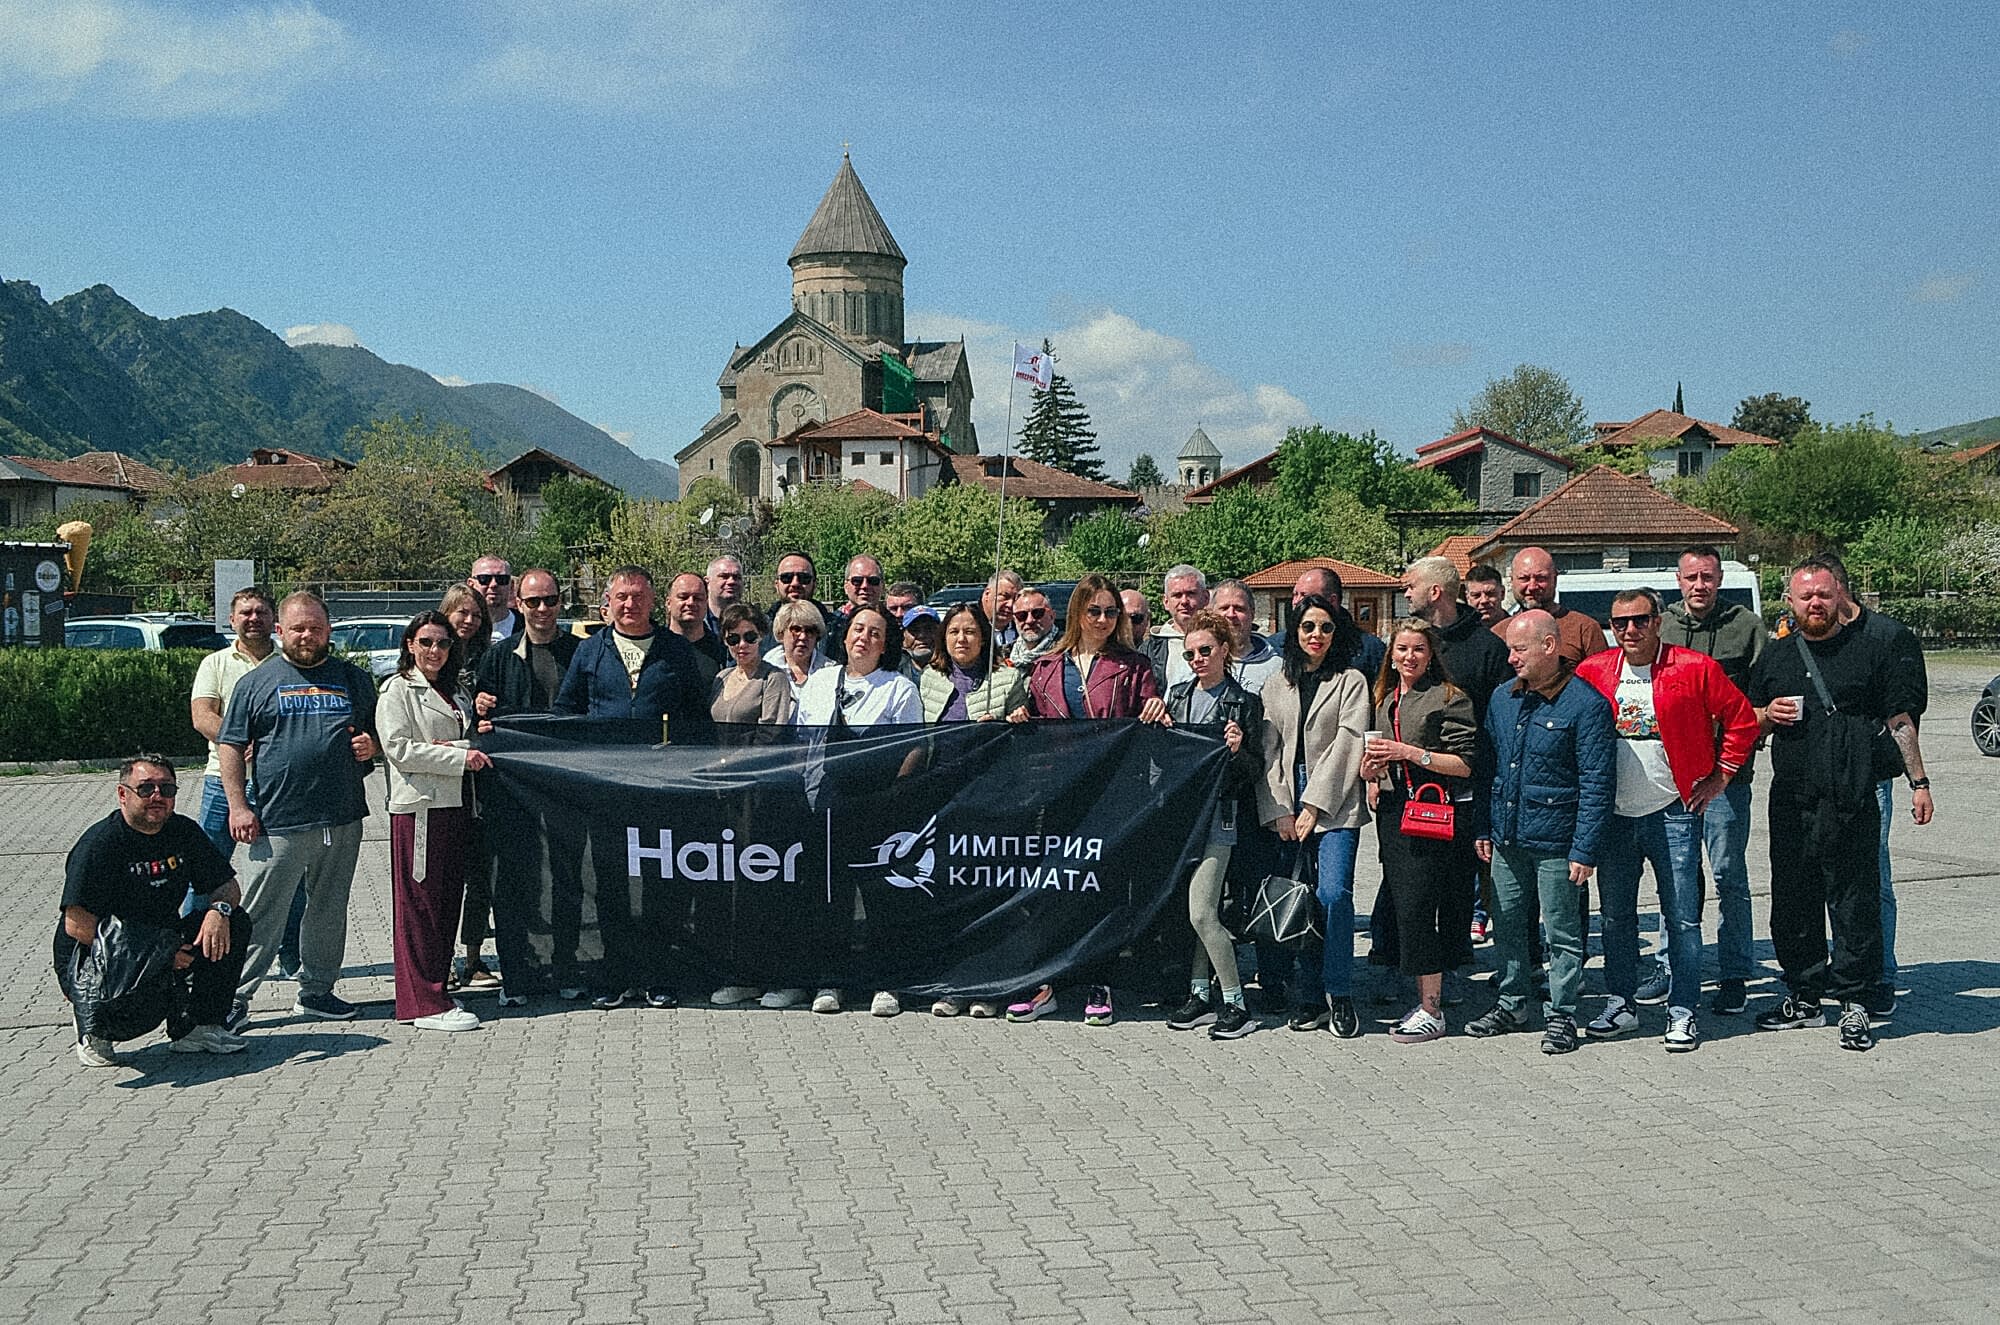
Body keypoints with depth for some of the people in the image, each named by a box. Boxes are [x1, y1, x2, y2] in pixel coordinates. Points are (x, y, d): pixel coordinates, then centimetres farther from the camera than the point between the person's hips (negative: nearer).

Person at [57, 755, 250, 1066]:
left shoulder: (184, 832, 2)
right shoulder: (99, 843, -18)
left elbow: (227, 885, 8)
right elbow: (77, 925, -24)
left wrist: (219, 910, -19)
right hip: (90, 962, -7)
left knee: (235, 923, -11)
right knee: (146, 998, -37)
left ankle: (197, 1028, -3)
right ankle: (95, 1031, -1)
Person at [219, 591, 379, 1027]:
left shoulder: (354, 679, 12)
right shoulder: (256, 683, 3)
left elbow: (380, 735, 22)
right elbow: (231, 747, 2)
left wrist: (372, 746, -2)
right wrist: (238, 806, -7)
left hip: (343, 821, 4)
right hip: (277, 823, -4)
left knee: (329, 909, 12)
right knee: (261, 914, -2)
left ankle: (316, 991, 24)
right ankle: (235, 997, 6)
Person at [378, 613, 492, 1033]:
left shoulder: (453, 691, 21)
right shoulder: (397, 690, -2)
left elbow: (472, 744, 22)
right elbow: (399, 749, -12)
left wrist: (456, 746, -1)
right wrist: (459, 756, -13)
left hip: (456, 806, 7)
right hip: (418, 807, -7)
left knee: (449, 901, 9)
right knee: (420, 904, -6)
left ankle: (437, 989, 17)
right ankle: (424, 1003, -5)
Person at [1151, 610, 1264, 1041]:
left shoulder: (1244, 703, -3)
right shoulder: (1178, 694, 12)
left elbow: (1255, 771, -3)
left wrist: (1238, 752, -23)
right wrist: (1160, 732, 0)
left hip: (1218, 812, -6)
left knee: (1202, 913, -11)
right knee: (1193, 911, 9)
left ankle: (1236, 1005, -2)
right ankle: (1201, 996, 19)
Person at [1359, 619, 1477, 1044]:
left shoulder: (1448, 696, -4)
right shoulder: (1384, 699, 18)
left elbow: (1465, 763, -10)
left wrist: (1410, 753, -15)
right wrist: (1372, 770, 7)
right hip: (1392, 813, 7)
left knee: (1416, 908, -12)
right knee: (1402, 908, 6)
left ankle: (1432, 1010, -7)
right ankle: (1424, 999, 16)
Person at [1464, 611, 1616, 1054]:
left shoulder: (1585, 704, -11)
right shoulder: (1501, 699, 9)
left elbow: (1597, 784, -12)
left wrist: (1585, 851, -15)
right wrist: (1483, 828, 13)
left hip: (1555, 842, -6)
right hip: (1506, 838, 6)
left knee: (1561, 933, 5)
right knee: (1508, 925, 15)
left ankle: (1561, 1015, 16)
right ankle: (1511, 1005, 29)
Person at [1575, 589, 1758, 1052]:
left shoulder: (1695, 669, -6)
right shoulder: (1593, 671, 3)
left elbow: (1742, 718, 1)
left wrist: (1720, 775, 0)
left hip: (1673, 813, -3)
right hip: (1613, 815, 3)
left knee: (1682, 917, 0)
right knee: (1615, 915, 10)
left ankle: (1682, 1012, 10)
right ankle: (1621, 1004, 22)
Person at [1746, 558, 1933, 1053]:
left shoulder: (1871, 649, 4)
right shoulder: (1774, 656, 13)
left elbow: (1900, 721, 7)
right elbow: (1746, 722, 22)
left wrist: (1918, 781, 3)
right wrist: (1766, 714, 0)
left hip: (1852, 803, -4)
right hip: (1790, 803, 4)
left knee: (1855, 902, -3)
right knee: (1792, 903, 9)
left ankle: (1855, 1003, 5)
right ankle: (1803, 997, 22)